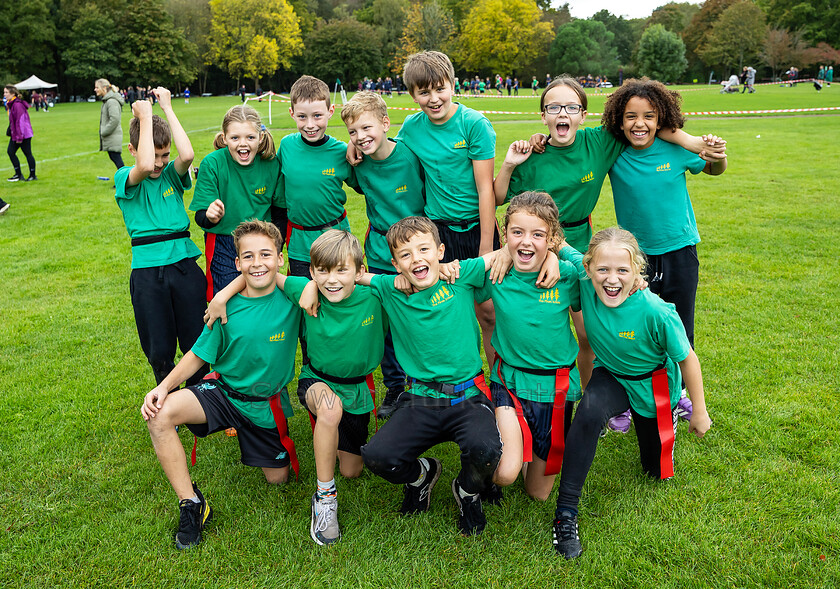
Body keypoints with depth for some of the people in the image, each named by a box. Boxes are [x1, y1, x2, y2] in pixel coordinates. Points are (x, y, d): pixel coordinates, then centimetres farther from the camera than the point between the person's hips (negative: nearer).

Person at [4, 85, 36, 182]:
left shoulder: (17, 105, -19)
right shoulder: (10, 104, 11)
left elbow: (20, 121, -22)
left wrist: (19, 136, -22)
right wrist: (10, 131, 19)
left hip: (24, 134, -10)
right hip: (15, 134, 10)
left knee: (27, 154, 0)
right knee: (10, 152, 8)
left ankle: (33, 175, 11)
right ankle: (18, 174, 14)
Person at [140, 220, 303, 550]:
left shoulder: (292, 297, -17)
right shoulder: (226, 306, -12)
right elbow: (198, 355, -4)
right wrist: (165, 386, -18)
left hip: (267, 405, 0)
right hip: (223, 391, 0)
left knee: (278, 479, 11)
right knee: (159, 415, -27)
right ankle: (192, 504, -13)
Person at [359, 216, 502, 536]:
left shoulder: (460, 276, -3)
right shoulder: (390, 290, 2)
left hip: (468, 398, -2)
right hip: (420, 401, 2)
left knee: (484, 449, -31)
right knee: (375, 456, -20)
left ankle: (468, 490, 10)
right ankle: (421, 474, 20)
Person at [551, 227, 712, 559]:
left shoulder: (656, 312, -35)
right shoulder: (585, 279, -28)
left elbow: (687, 358, -19)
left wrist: (699, 412, -8)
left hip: (653, 384, -1)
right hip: (610, 376, 1)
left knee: (657, 472, 16)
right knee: (589, 411, -35)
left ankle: (672, 411, 46)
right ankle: (566, 510, -21)